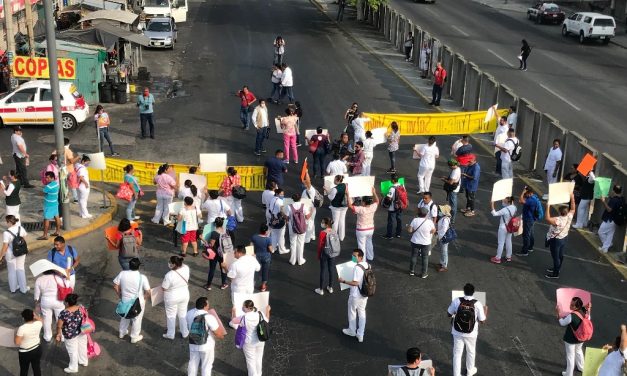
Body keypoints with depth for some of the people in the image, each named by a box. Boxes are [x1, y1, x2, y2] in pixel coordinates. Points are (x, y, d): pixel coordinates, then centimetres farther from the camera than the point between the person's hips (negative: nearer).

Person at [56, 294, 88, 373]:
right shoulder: (81, 308, -15)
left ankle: (73, 368, 30)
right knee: (82, 347, 24)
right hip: (81, 332, 5)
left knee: (72, 351, 13)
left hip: (70, 335, -5)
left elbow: (59, 326, -18)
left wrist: (58, 334, -1)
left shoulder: (64, 313, -28)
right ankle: (84, 361, 45)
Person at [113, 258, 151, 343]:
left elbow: (115, 286, -5)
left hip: (125, 301, 3)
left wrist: (120, 295, 10)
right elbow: (148, 292, -18)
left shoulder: (122, 274, -15)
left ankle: (122, 333, 46)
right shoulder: (142, 277, -23)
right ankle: (135, 337, 33)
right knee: (136, 320, 17)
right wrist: (144, 299, 1)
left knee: (125, 317, 27)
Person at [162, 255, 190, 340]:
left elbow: (164, 288, -18)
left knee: (171, 316, 17)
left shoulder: (169, 275, -32)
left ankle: (170, 334, 32)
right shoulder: (186, 269, -17)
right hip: (184, 295, 5)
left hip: (172, 298, -5)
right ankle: (184, 333, 36)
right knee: (183, 315, 22)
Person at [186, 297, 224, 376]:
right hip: (207, 345, -5)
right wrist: (222, 336, 1)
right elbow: (219, 335, -21)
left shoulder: (189, 313, -8)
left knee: (193, 363, 24)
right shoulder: (209, 317, -27)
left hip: (193, 344, 5)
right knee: (206, 366, 14)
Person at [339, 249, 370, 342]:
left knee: (352, 312, 16)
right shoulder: (368, 265, -3)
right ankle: (360, 335, 22)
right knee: (362, 313, 17)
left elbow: (355, 283, -28)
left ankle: (352, 331, 35)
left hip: (355, 295, -7)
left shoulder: (357, 268, -27)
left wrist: (343, 281, -22)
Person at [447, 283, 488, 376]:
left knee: (457, 353, 13)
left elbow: (449, 314, -2)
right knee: (471, 352, 24)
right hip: (471, 334, 0)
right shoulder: (477, 304, -17)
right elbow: (482, 321, -8)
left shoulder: (456, 301, -15)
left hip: (457, 333, 0)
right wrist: (485, 310, 10)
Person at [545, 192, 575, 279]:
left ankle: (555, 274, 18)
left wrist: (548, 207, -40)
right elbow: (573, 209, 5)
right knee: (560, 255, 23)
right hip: (564, 238, 8)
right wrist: (572, 199, 3)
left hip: (556, 240, -8)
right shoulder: (569, 217, -13)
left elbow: (548, 218, -43)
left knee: (555, 256, 6)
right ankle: (557, 269, 43)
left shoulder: (558, 220, -36)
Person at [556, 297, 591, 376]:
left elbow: (562, 323, -18)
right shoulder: (584, 311, -16)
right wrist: (588, 309, 11)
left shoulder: (572, 316, -34)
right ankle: (581, 367, 52)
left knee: (570, 356, 13)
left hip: (571, 339, -6)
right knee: (578, 351, 33)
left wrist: (557, 313, -13)